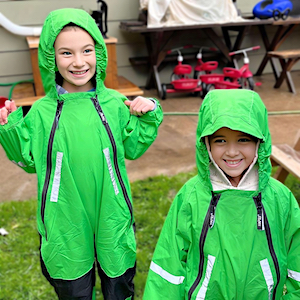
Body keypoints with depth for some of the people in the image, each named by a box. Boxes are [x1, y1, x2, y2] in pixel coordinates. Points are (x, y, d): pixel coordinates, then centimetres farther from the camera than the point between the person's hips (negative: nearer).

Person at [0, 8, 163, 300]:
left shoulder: (115, 104, -6)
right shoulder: (42, 112, -8)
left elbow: (133, 148, 4)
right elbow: (30, 161, 1)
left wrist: (149, 116, -9)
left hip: (112, 220, 1)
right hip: (65, 225, 0)